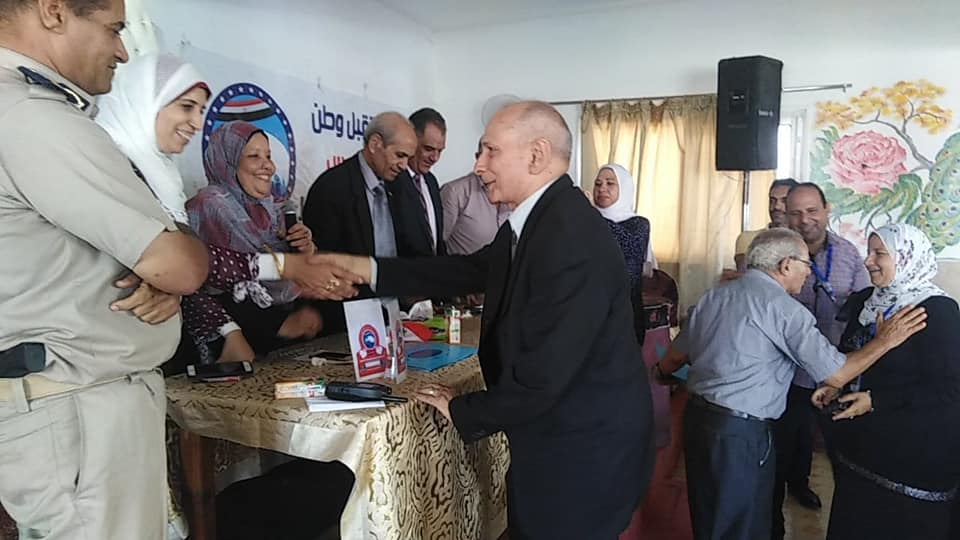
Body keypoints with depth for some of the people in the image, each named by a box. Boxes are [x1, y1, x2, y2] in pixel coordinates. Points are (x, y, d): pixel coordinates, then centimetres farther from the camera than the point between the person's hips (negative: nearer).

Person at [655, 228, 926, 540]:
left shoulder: (715, 295, 7)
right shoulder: (785, 308, -13)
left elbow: (679, 354, 14)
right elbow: (835, 375, -12)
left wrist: (658, 374, 33)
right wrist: (884, 341, -2)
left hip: (698, 416, 7)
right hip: (741, 432, -7)